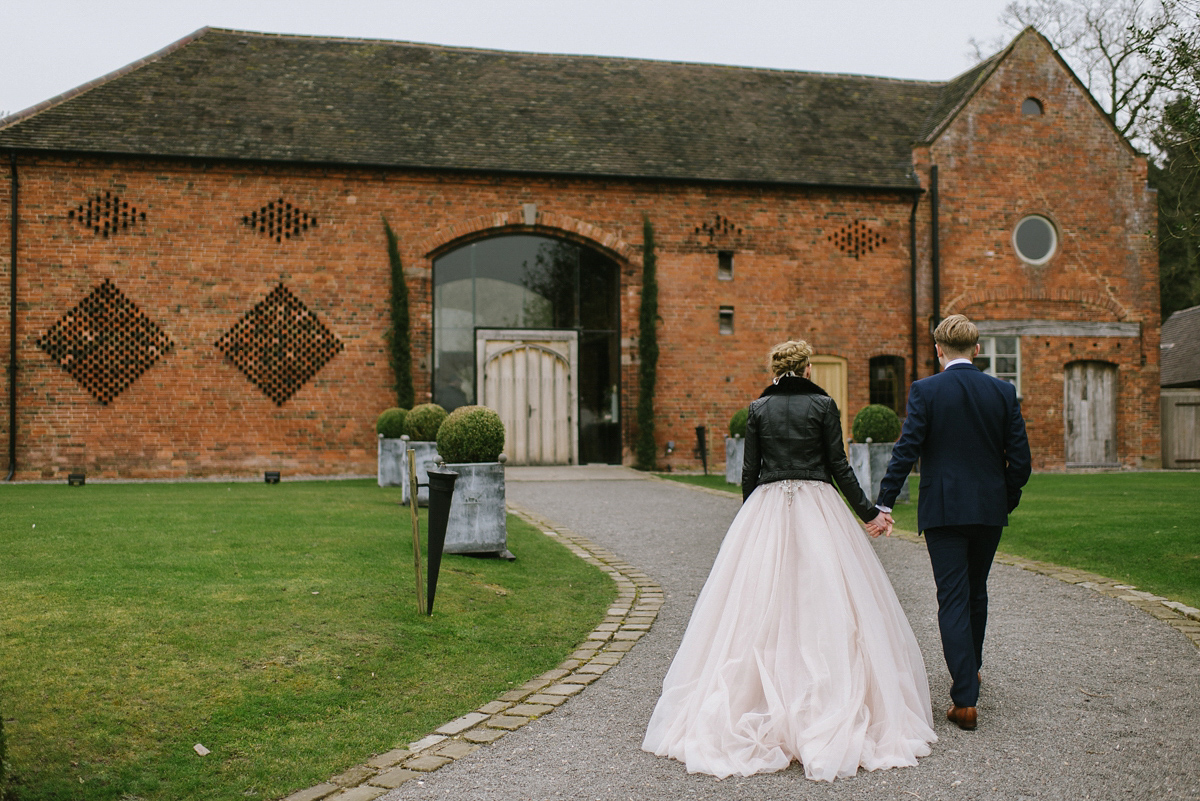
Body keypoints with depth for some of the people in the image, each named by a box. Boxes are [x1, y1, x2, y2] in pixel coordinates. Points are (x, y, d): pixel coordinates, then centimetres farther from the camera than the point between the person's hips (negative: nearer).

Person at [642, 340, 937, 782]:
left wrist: (748, 520, 18)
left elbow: (749, 470, 6)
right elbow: (839, 467, -2)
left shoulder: (758, 409, 5)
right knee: (822, 603, 1)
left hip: (766, 507, 2)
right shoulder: (823, 405, 0)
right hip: (817, 507, -2)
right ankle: (829, 714, 1)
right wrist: (869, 513, 6)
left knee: (760, 607, 3)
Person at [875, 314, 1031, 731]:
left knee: (952, 599, -2)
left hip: (943, 509, -3)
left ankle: (965, 700, -7)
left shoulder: (925, 391, -7)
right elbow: (1019, 458, 1)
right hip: (990, 509, 4)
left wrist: (884, 502, -9)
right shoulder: (1004, 391, 2)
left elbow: (906, 450, -13)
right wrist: (1008, 500, 15)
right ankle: (971, 665, 42)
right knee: (976, 591, 22)